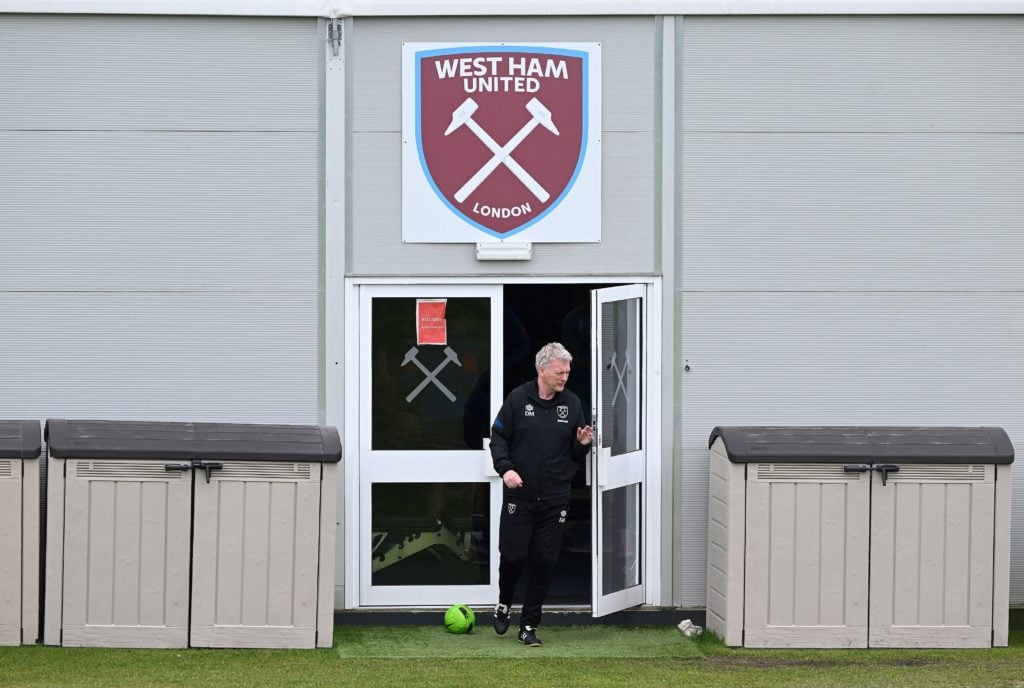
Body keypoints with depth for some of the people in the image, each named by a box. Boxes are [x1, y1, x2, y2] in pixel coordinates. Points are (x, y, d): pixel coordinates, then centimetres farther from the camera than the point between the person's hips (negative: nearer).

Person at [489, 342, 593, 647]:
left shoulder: (572, 403, 5)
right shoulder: (518, 399, -3)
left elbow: (576, 453, 13)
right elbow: (498, 437, 1)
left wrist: (582, 444, -10)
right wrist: (505, 468, -14)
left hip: (554, 500, 2)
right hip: (519, 496, -2)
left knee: (544, 562, 2)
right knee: (513, 555, -4)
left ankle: (529, 626, 11)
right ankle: (504, 604, 27)